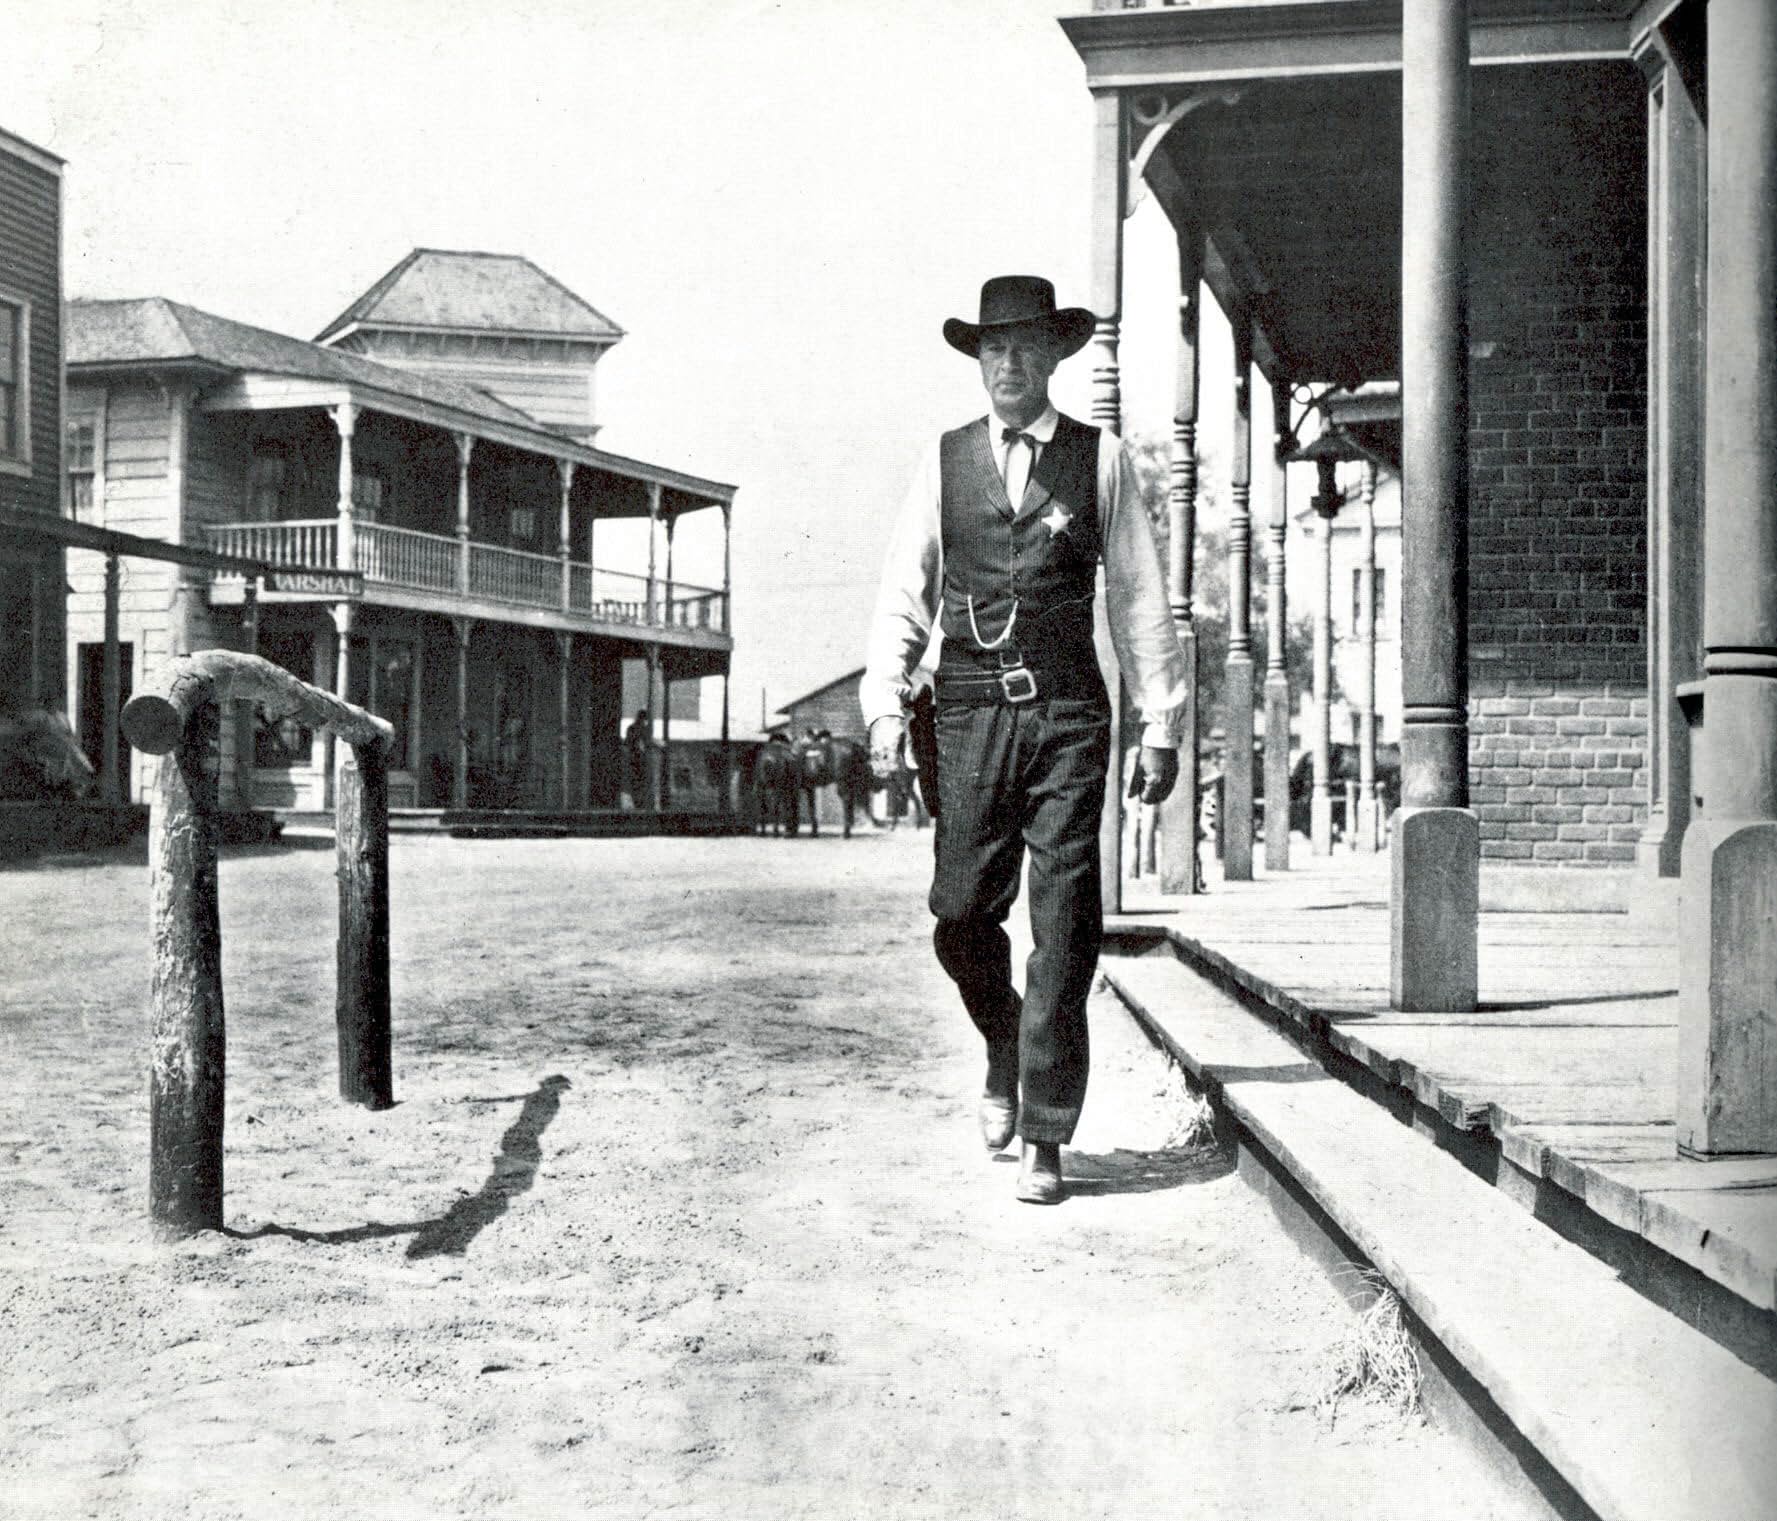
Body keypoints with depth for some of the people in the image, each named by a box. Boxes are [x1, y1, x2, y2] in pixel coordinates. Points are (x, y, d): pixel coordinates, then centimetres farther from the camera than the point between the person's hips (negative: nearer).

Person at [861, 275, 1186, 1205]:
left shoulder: (1100, 460, 7)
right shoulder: (944, 464, 10)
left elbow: (1140, 599, 8)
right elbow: (902, 597, 9)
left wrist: (1161, 723, 4)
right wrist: (885, 707, -3)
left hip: (1069, 716, -1)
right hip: (971, 710, 1)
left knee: (1064, 932, -3)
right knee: (961, 914, 0)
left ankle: (1044, 1136, 5)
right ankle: (1005, 1046, 31)